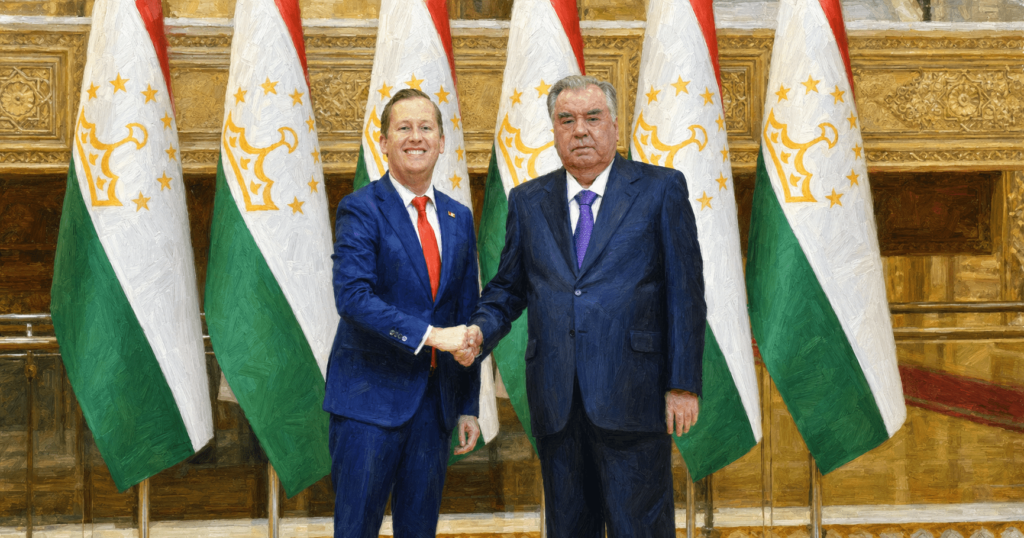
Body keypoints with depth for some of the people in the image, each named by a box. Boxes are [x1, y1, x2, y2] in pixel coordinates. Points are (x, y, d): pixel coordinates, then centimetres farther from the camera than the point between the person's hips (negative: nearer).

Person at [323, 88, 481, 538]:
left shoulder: (458, 219, 12)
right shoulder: (361, 210, -5)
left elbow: (467, 315, 15)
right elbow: (353, 297, -18)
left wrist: (468, 406, 13)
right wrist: (428, 334, -24)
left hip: (435, 400, 5)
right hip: (371, 397, -5)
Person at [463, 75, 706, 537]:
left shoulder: (661, 190, 3)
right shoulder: (528, 202, 13)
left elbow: (686, 293, 0)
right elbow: (508, 287, 18)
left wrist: (683, 384, -6)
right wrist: (481, 330, -4)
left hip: (631, 396, -3)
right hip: (556, 403, 4)